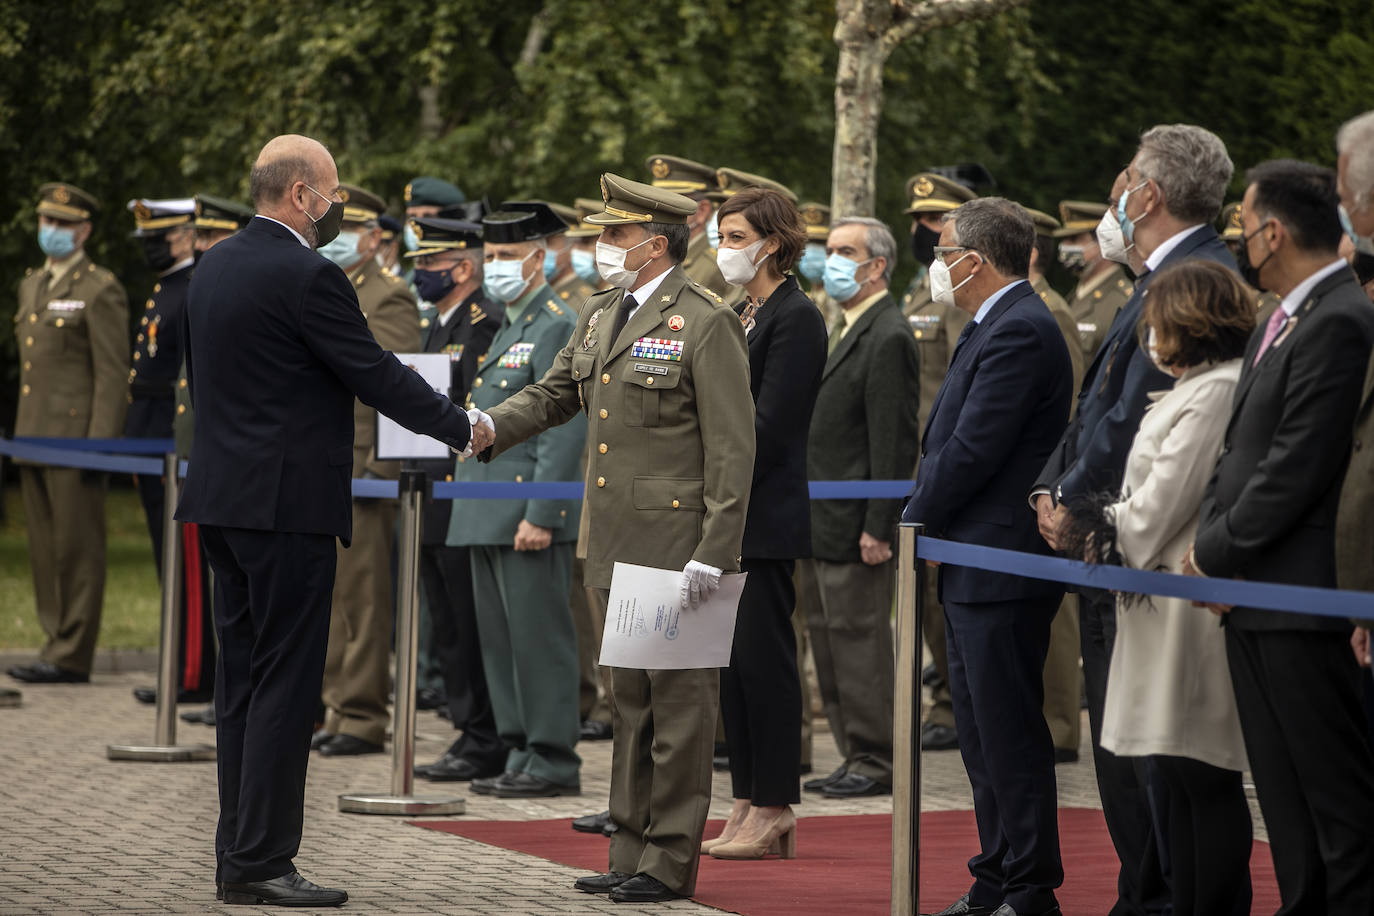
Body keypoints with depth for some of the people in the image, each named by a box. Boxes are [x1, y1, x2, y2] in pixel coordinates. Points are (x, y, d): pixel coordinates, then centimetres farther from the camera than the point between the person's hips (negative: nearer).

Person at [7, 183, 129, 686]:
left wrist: (99, 445, -18)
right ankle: (57, 645, 14)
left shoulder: (100, 291, -8)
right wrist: (22, 433, 18)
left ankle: (71, 657, -5)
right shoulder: (32, 285, 18)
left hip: (76, 438, -8)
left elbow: (113, 375, -12)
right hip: (35, 437, 8)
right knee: (45, 550, 9)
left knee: (76, 549, -6)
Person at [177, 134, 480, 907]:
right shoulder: (309, 277, -15)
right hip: (288, 502, -9)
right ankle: (262, 864, -5)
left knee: (243, 678, 12)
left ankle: (239, 855, 15)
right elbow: (379, 376, -12)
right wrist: (464, 428, 1)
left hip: (225, 498, 9)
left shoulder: (216, 265, 12)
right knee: (285, 683, -5)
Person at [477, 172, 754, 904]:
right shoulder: (599, 317, 13)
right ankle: (631, 850, 20)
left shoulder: (706, 324, -11)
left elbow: (732, 449, -14)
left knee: (678, 701, -2)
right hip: (617, 544, 8)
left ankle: (671, 862, 3)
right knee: (630, 699, 13)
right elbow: (553, 395, 21)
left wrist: (714, 552, -19)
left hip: (676, 545, -8)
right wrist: (485, 429, 1)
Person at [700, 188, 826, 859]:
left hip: (764, 517, -9)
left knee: (762, 656, -6)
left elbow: (768, 426, -16)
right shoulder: (743, 317, 18)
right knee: (735, 660, 9)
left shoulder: (796, 319, -10)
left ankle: (772, 810, -2)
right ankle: (748, 805, 14)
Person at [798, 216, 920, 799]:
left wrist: (878, 526, -21)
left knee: (858, 638, -5)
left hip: (853, 525, -10)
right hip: (819, 523, 10)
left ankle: (875, 763, 2)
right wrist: (799, 514, 17)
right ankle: (855, 757, 19)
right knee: (829, 641, 12)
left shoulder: (888, 339, -14)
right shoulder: (845, 333, 17)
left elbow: (894, 442, -18)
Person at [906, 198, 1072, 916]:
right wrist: (919, 518, 7)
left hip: (1000, 567, -11)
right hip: (974, 567, 11)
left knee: (1009, 732, -6)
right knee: (983, 732, 15)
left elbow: (972, 451, -20)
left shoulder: (1019, 332, -17)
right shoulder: (997, 326, 17)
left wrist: (912, 525, -9)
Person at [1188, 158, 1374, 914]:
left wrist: (1214, 555, -12)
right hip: (1253, 598, 10)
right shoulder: (1282, 321, 16)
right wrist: (1207, 537, 4)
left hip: (1301, 598, -10)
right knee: (1285, 795, 15)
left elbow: (1297, 470, -20)